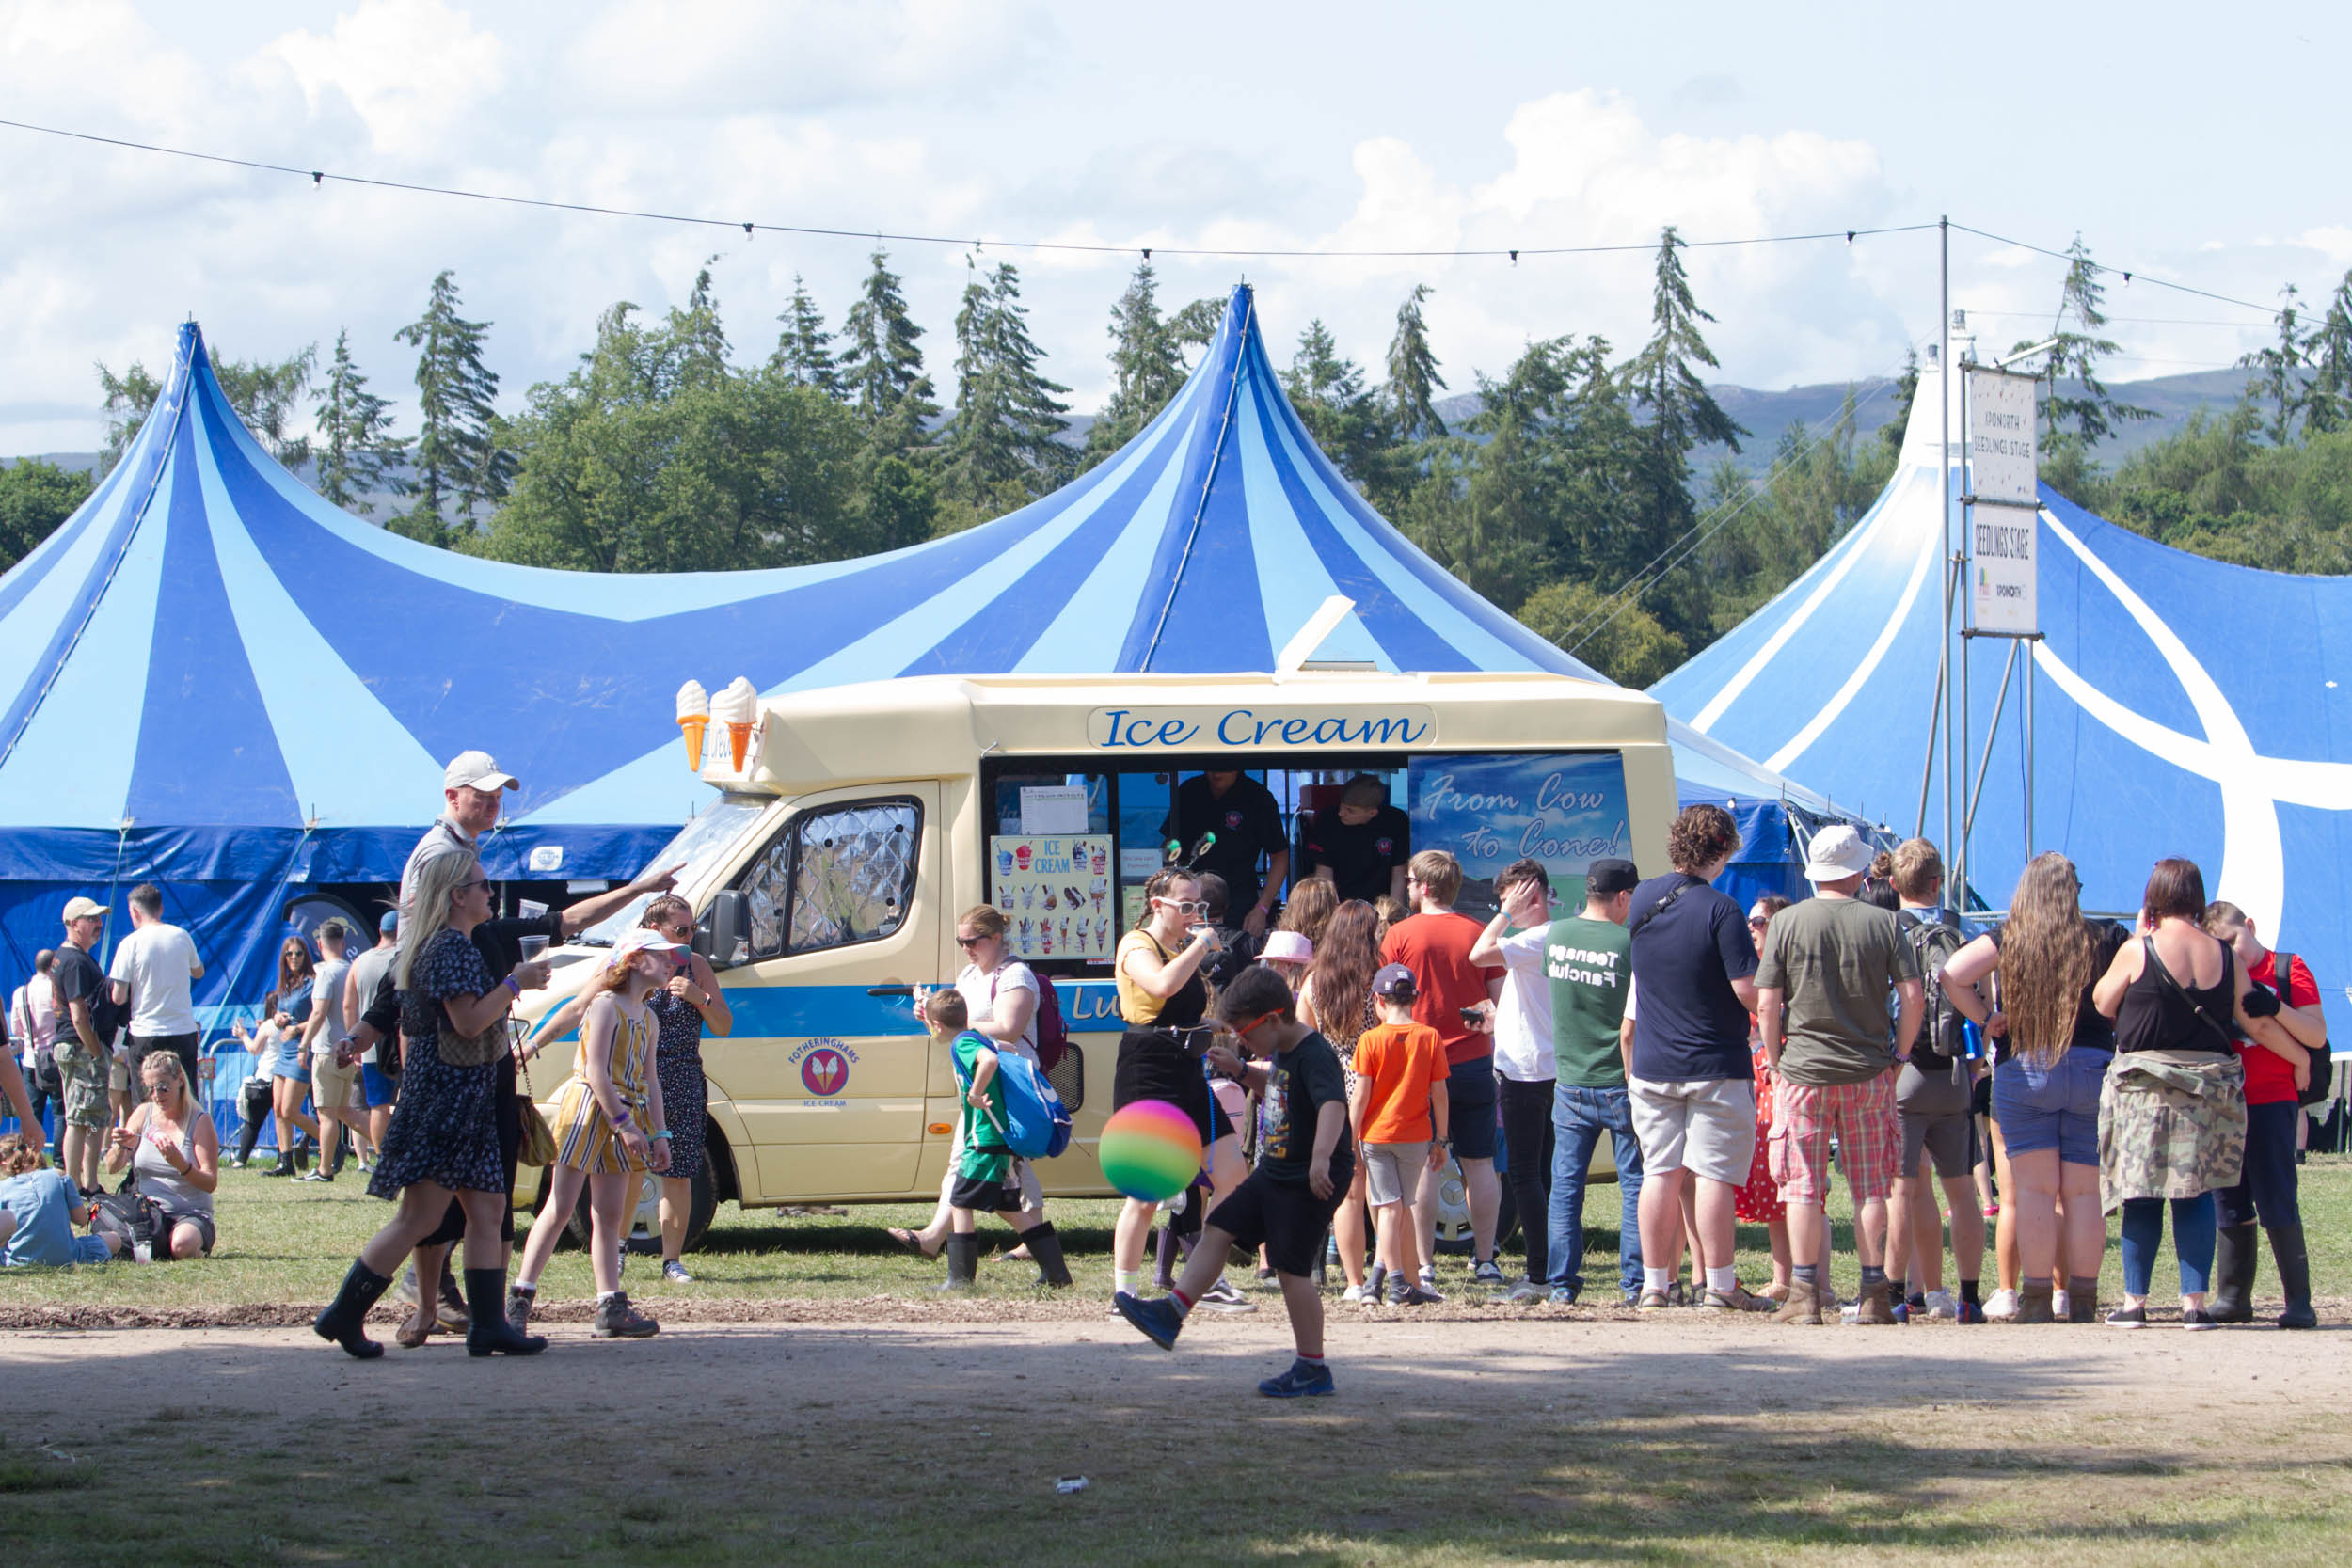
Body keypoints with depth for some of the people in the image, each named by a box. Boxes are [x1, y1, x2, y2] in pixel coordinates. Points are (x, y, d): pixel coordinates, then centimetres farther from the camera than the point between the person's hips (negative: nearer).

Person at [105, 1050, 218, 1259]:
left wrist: (180, 1164, -30)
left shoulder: (199, 1121, -4)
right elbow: (111, 1168, 9)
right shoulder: (143, 1114, 8)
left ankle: (200, 1249, 1)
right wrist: (123, 1147, -14)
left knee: (182, 1245, -37)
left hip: (190, 1213, -3)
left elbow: (210, 1184, -11)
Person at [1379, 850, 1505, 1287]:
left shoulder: (1400, 935, -4)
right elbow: (1501, 1001, 3)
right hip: (1474, 1062, 2)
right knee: (1479, 1164, 8)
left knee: (1423, 1165, 0)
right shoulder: (1479, 935, 1)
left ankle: (1423, 1265, -3)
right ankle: (1485, 1261, 10)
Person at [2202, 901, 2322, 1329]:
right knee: (2230, 1205, 9)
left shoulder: (2287, 969, 0)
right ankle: (2232, 1296, 15)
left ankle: (2299, 1300, -7)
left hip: (2271, 1104, -5)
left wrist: (2275, 1007, -19)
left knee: (2278, 1204, -9)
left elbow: (2316, 1035, -7)